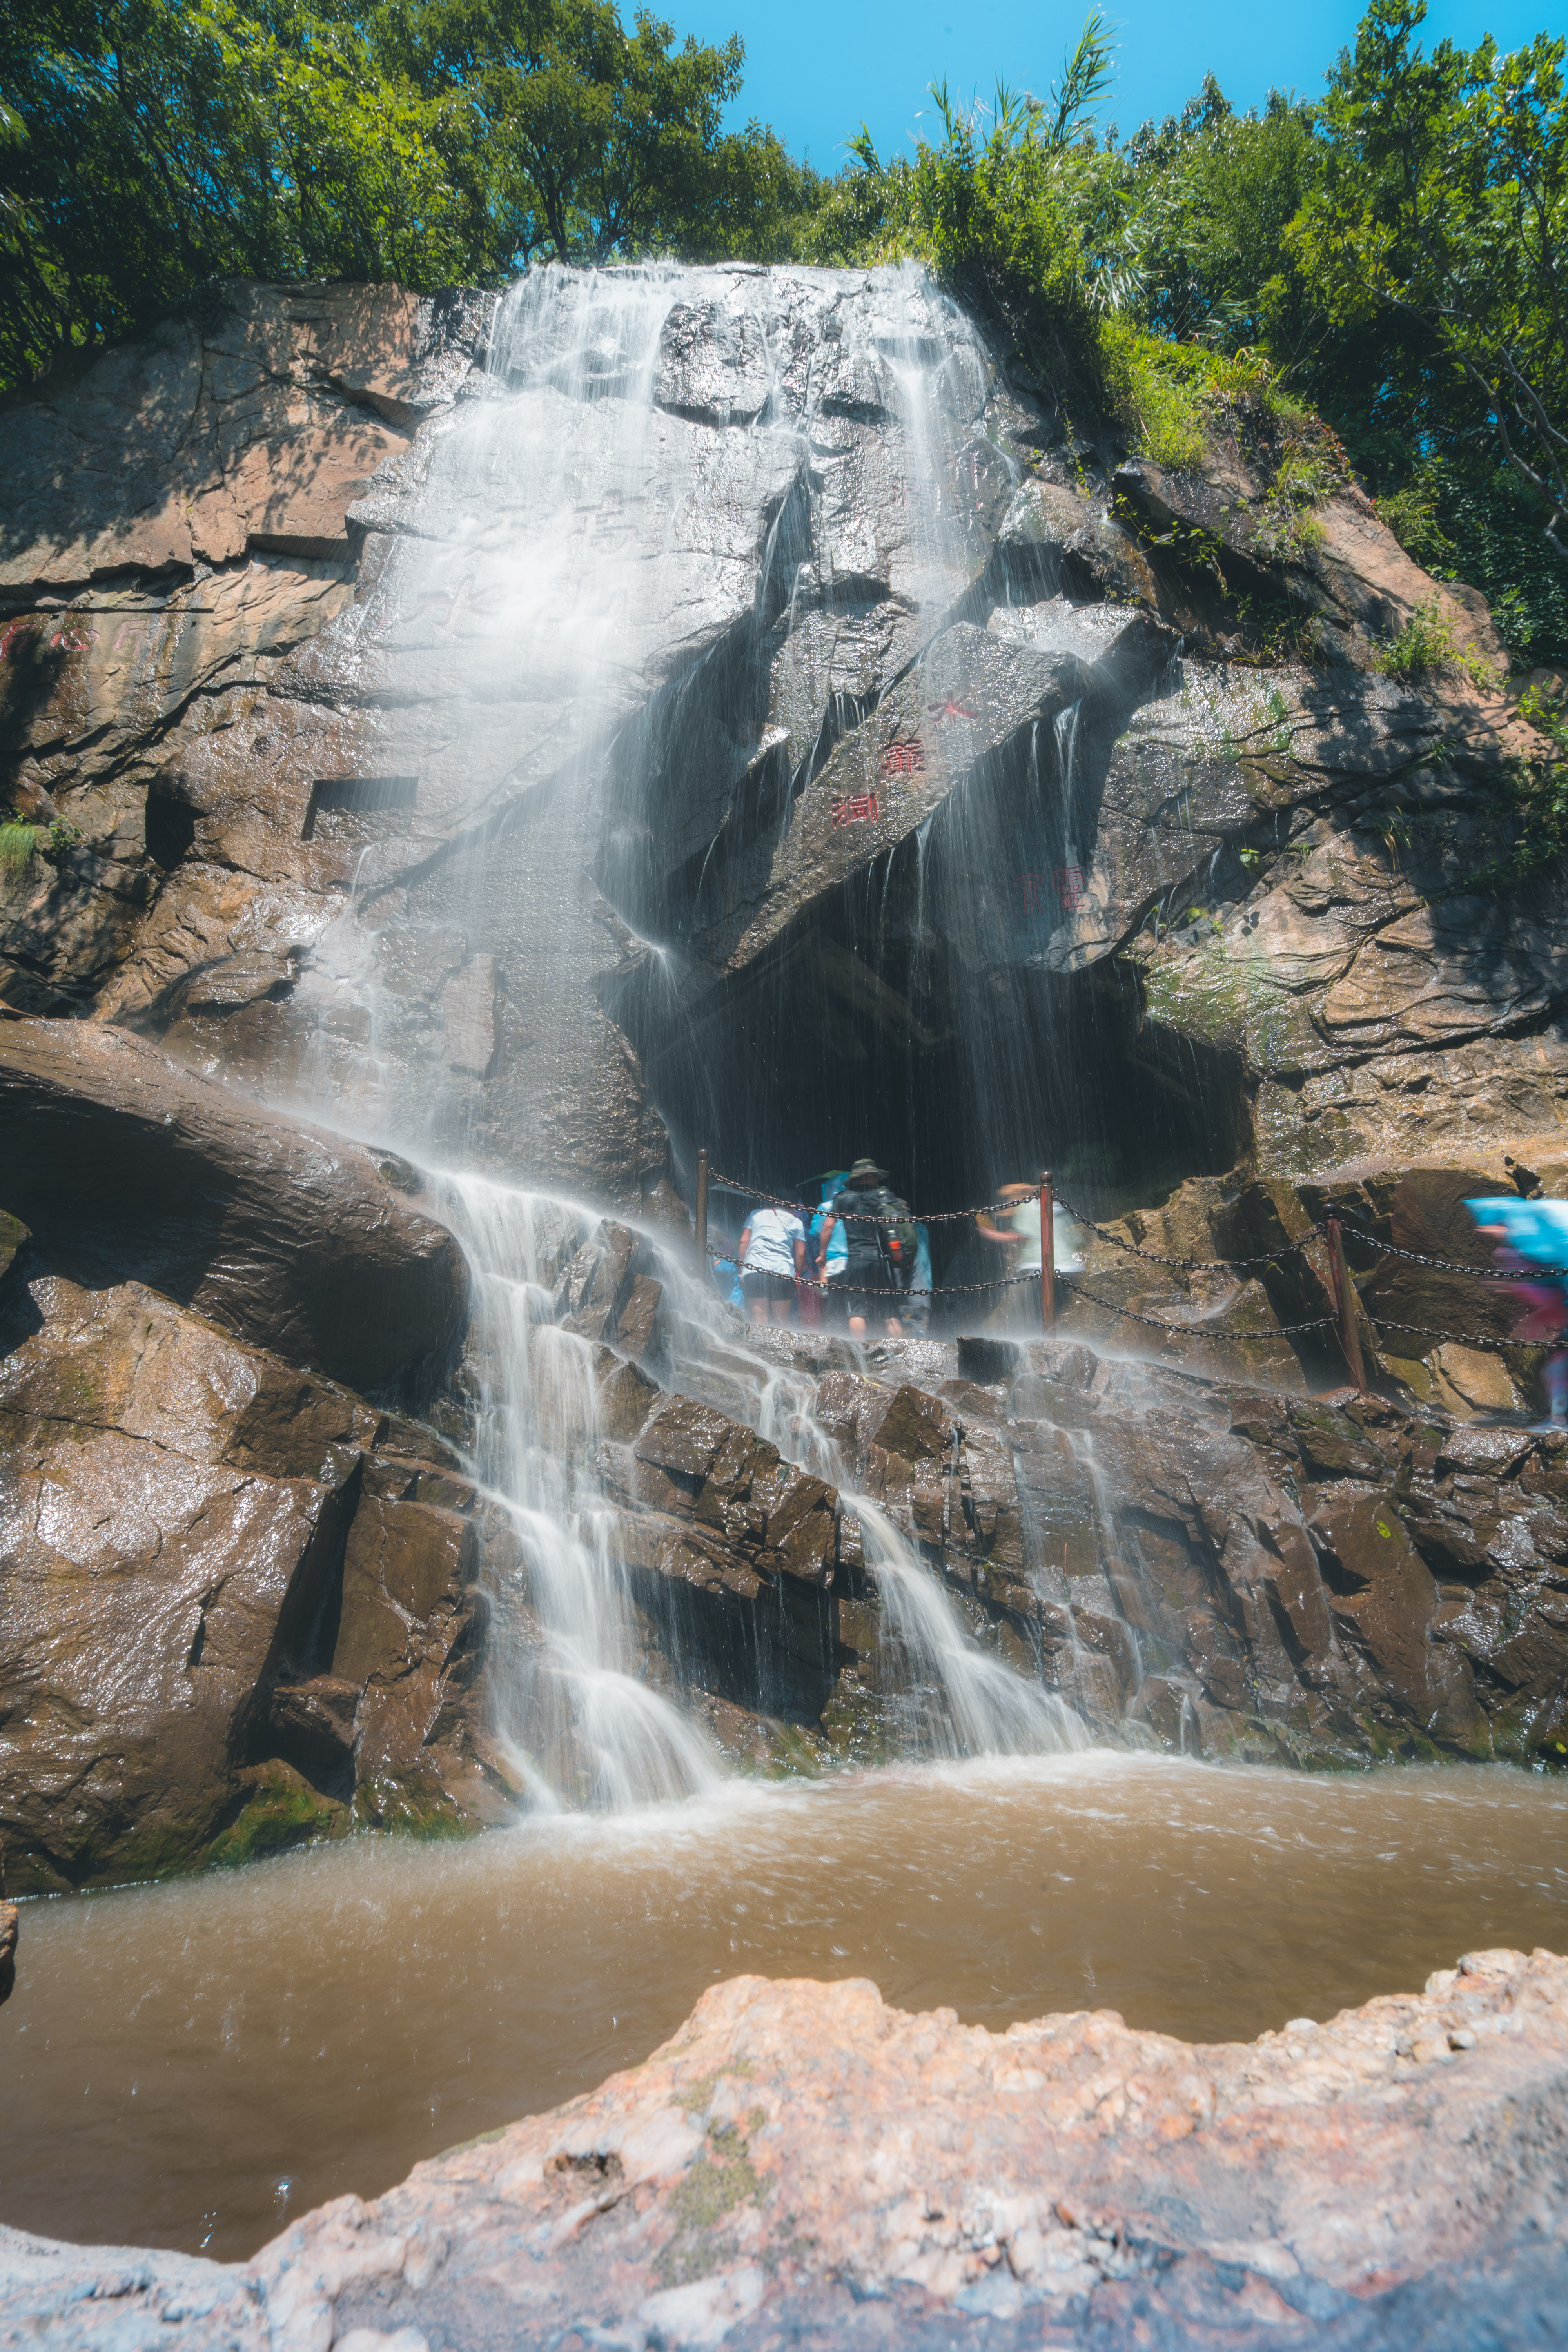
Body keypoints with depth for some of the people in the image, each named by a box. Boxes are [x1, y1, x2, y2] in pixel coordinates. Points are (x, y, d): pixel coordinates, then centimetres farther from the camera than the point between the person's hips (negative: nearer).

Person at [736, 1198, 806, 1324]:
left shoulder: (756, 1214, 18)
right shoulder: (796, 1222, 15)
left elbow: (744, 1242, 12)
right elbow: (801, 1253, 9)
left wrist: (742, 1266, 16)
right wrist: (798, 1275, 20)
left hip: (754, 1270, 1)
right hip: (783, 1272, 0)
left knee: (759, 1316, -5)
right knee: (781, 1320, 2)